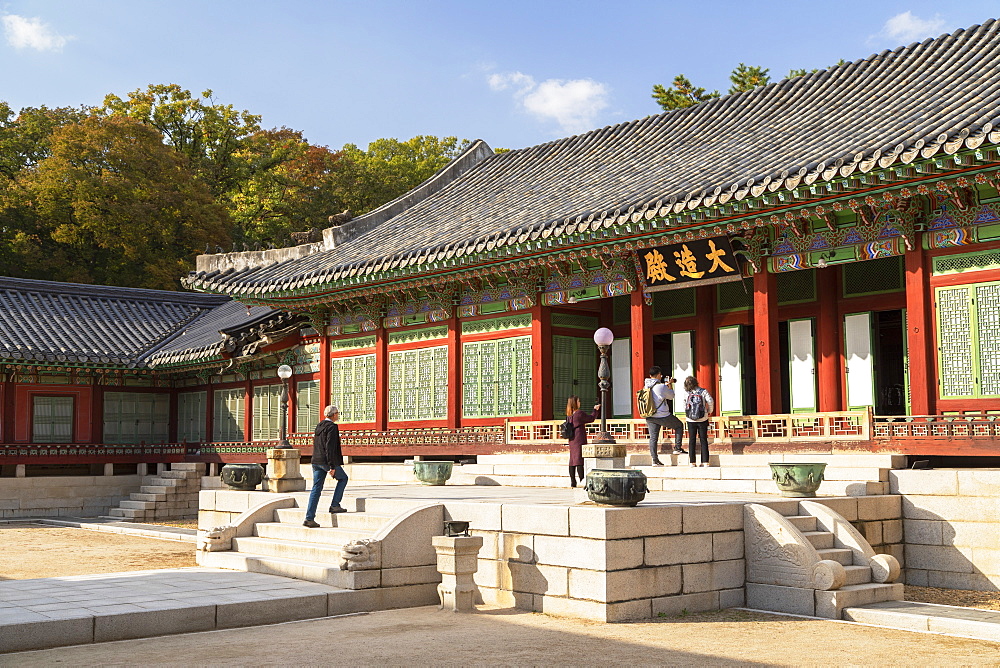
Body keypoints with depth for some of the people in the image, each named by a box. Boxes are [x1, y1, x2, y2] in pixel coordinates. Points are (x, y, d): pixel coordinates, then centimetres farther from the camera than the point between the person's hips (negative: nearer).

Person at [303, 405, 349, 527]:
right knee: (343, 478, 16)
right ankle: (335, 505, 11)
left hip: (316, 461, 8)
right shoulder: (332, 427, -12)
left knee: (316, 489, 6)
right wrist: (332, 466, -20)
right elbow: (330, 447, -19)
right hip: (327, 461, -8)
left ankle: (309, 518, 1)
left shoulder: (319, 426, 15)